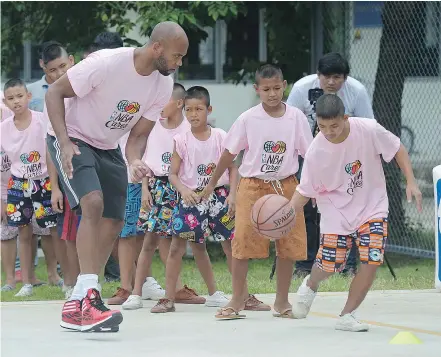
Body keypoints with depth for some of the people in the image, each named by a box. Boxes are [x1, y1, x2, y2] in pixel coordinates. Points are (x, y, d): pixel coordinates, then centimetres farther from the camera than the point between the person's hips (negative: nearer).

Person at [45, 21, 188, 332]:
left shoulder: (164, 86, -9)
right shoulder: (107, 63, -28)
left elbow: (139, 134, -3)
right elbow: (55, 92, -20)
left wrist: (135, 161, -26)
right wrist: (65, 143, -30)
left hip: (108, 148, 8)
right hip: (74, 139, -8)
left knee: (114, 223, 2)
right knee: (93, 203, -27)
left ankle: (78, 307, 11)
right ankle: (87, 298, -32)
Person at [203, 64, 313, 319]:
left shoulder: (296, 117, -2)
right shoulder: (248, 119, -5)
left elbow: (309, 154, 3)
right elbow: (229, 154, 4)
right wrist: (212, 183, 7)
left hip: (286, 186, 1)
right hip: (253, 185, -1)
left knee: (288, 245, 2)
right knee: (243, 242, -6)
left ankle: (282, 301, 15)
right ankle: (237, 301, 4)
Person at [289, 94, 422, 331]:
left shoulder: (368, 130, -22)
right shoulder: (316, 151, -20)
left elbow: (397, 149, -5)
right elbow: (305, 191, -10)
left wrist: (411, 182, -12)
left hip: (372, 207, 0)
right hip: (336, 212, 0)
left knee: (371, 262, -13)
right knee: (328, 266, 1)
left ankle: (346, 316, 5)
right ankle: (310, 285, 40)